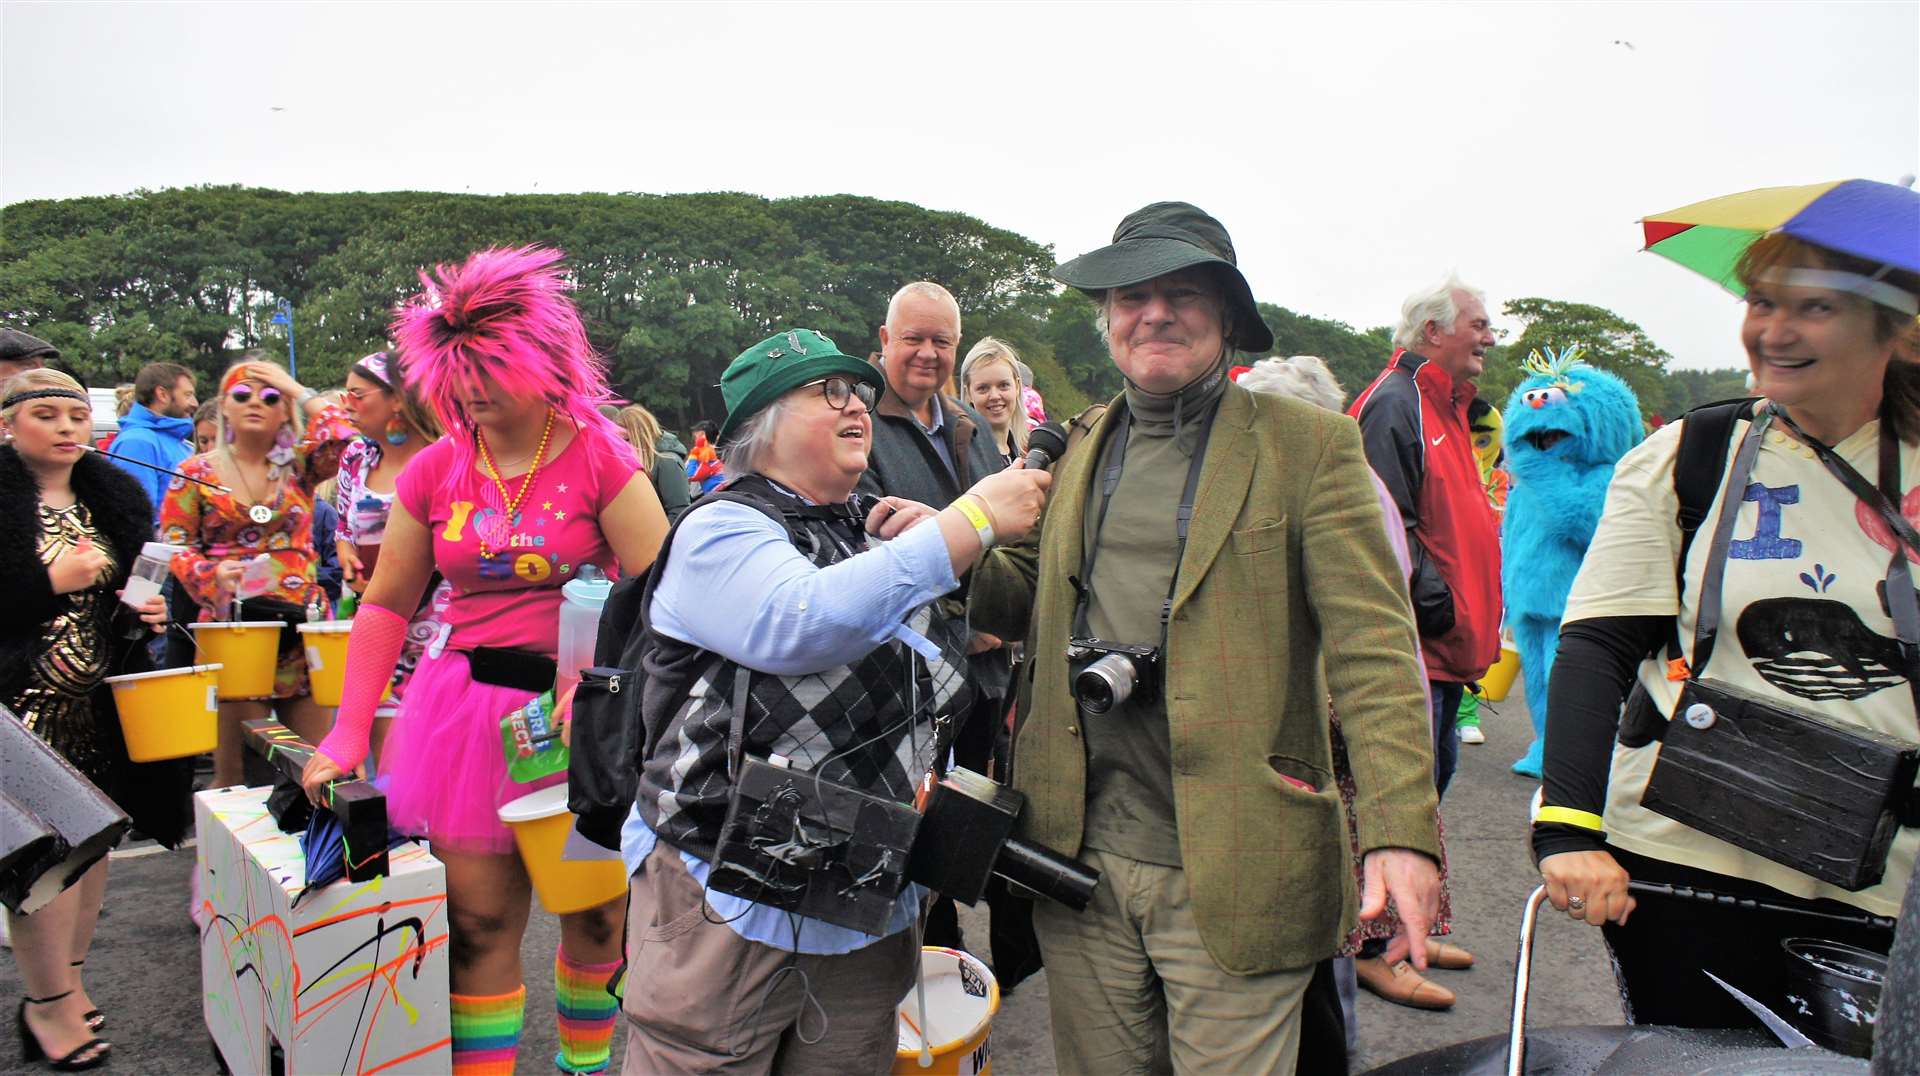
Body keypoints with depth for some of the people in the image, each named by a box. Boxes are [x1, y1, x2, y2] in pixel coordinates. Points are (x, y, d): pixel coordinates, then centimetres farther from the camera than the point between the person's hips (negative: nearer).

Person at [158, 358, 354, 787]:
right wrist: (213, 573, -14)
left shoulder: (298, 465, 9)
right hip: (231, 624, -1)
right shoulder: (197, 472, 8)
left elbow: (343, 438, -11)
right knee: (234, 770, 0)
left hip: (303, 623, 1)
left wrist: (298, 390, 0)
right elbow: (173, 544, 5)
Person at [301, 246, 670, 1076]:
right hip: (468, 712, 2)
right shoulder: (436, 470, 4)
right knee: (479, 925, 5)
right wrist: (349, 734, 4)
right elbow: (387, 604, 10)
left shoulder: (599, 460, -8)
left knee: (598, 917, 12)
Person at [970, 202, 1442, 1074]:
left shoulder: (1308, 445, -4)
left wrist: (1400, 833, -20)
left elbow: (1373, 649, -9)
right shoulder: (1083, 450, 12)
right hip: (1081, 857, 5)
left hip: (1231, 873, -4)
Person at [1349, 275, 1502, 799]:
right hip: (1414, 643, -11)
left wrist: (1475, 617, 18)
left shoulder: (1447, 406, 18)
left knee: (1438, 767, 20)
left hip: (1448, 644, 11)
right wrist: (1437, 603, -24)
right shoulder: (1393, 404, -15)